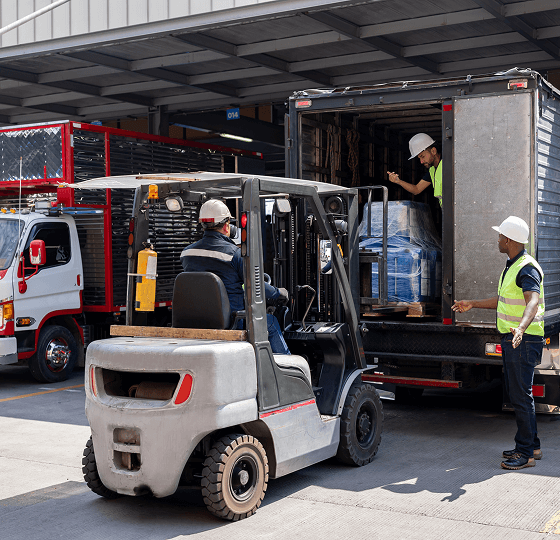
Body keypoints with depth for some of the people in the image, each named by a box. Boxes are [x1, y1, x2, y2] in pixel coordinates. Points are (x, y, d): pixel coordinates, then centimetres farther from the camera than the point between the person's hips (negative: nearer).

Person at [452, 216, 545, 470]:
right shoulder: (511, 266, 16)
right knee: (514, 391, 14)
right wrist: (473, 304, 35)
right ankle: (532, 446, 25)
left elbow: (533, 301, -34)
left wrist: (521, 327, -51)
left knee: (521, 394, -6)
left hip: (524, 340, -10)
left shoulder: (527, 268, -17)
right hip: (511, 338, 10)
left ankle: (525, 452, 2)